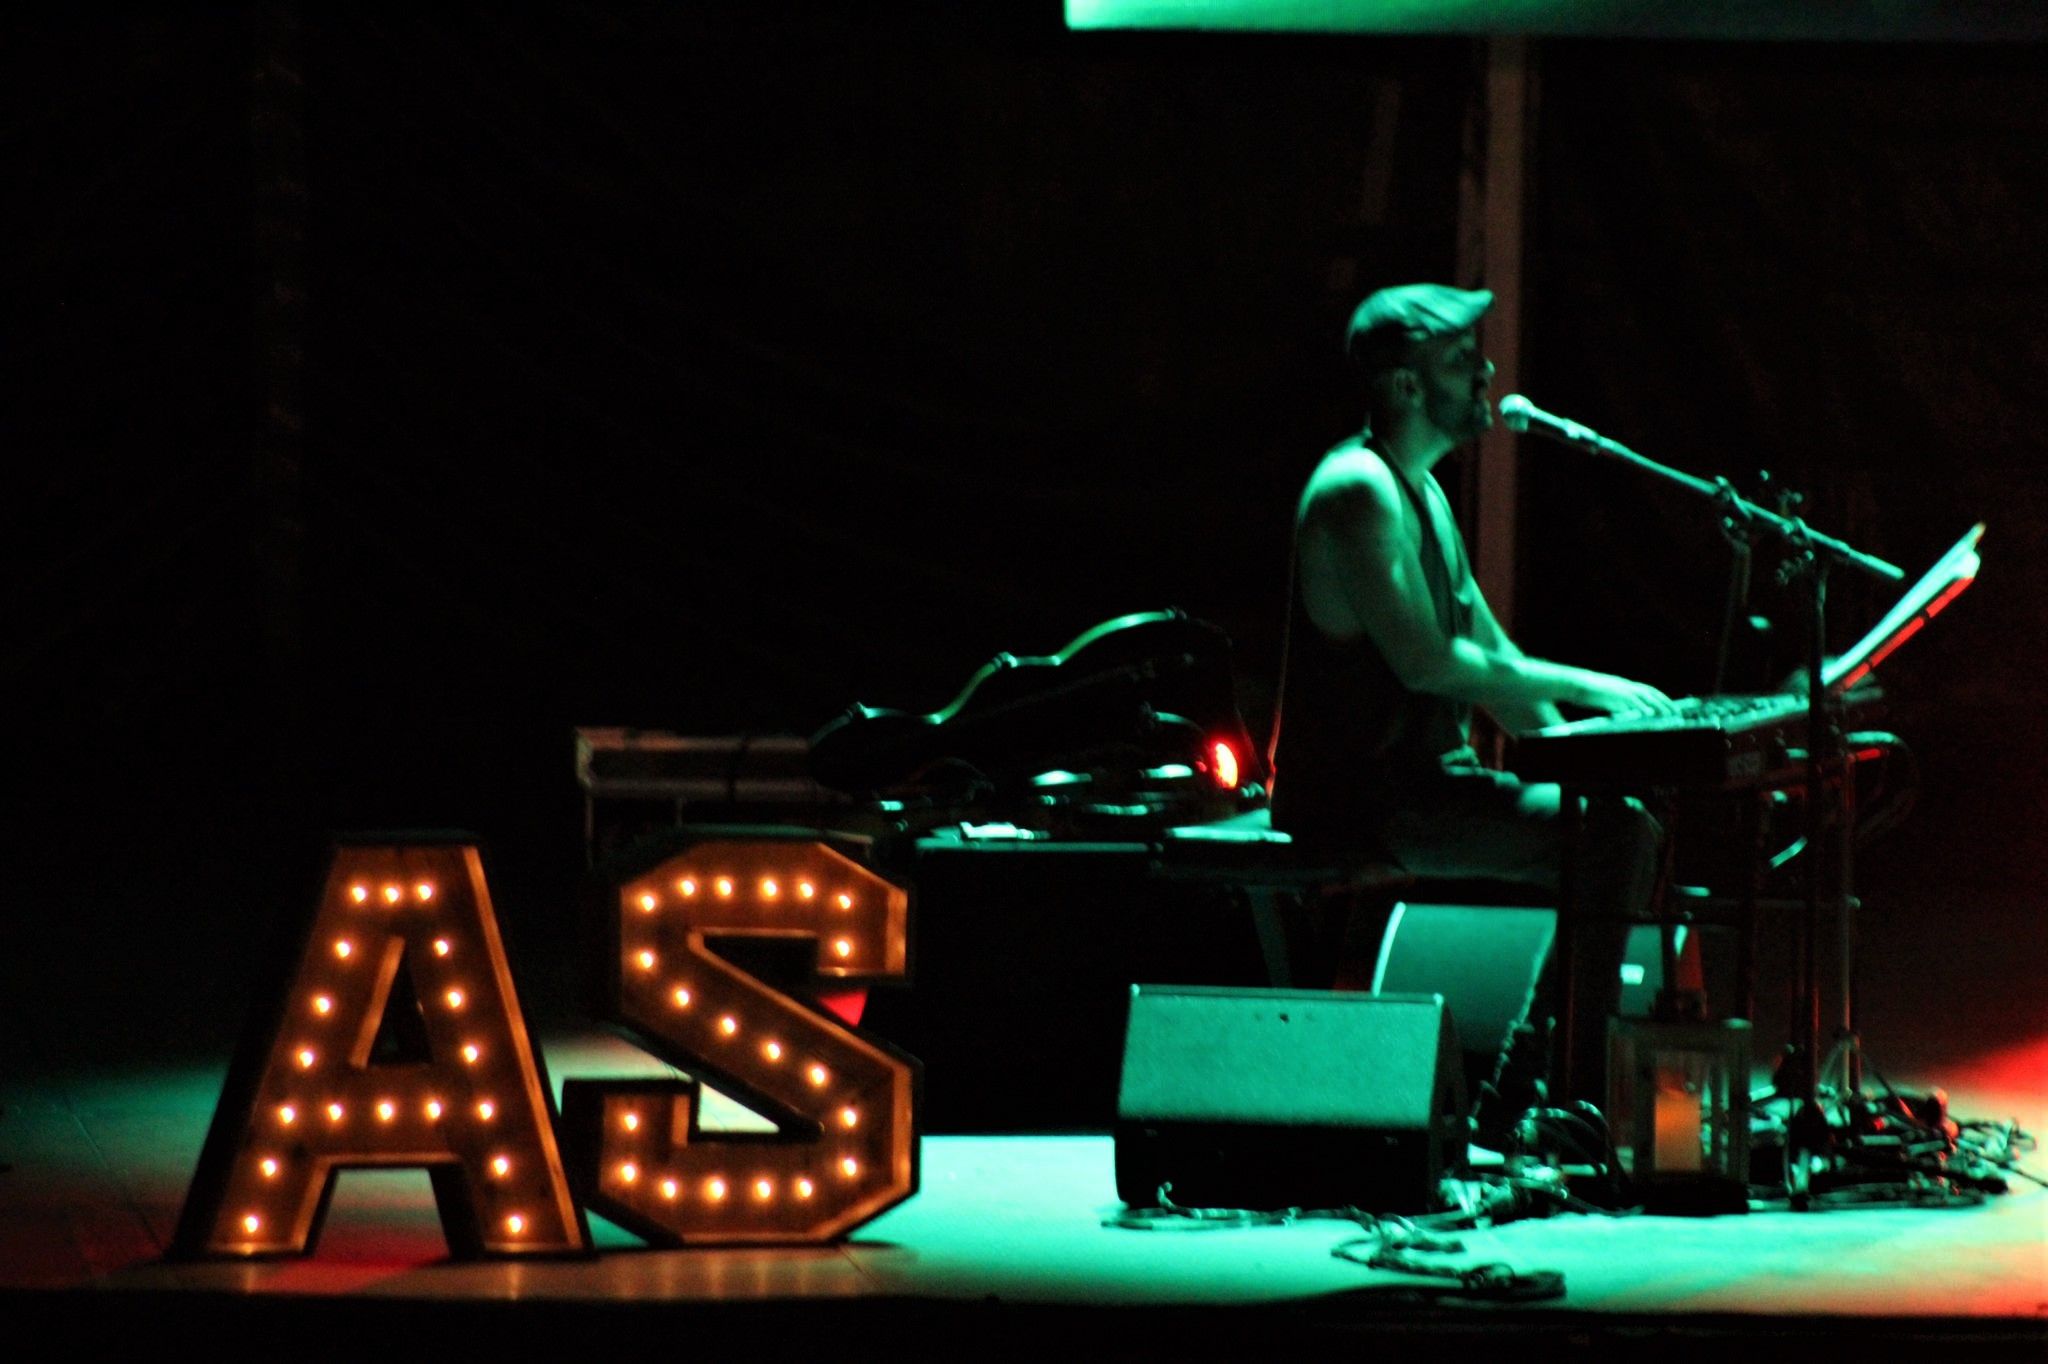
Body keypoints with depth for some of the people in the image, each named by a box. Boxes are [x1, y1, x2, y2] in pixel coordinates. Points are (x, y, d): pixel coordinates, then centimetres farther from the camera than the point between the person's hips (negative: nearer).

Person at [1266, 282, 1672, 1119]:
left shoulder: (1422, 493, 18)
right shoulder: (1360, 488, -15)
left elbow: (1487, 655, 19)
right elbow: (1425, 662, -24)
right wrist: (1574, 684, -18)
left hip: (1415, 780, 10)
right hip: (1362, 797, -10)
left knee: (1628, 818, 9)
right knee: (1607, 833, -18)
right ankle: (1550, 1092, -15)